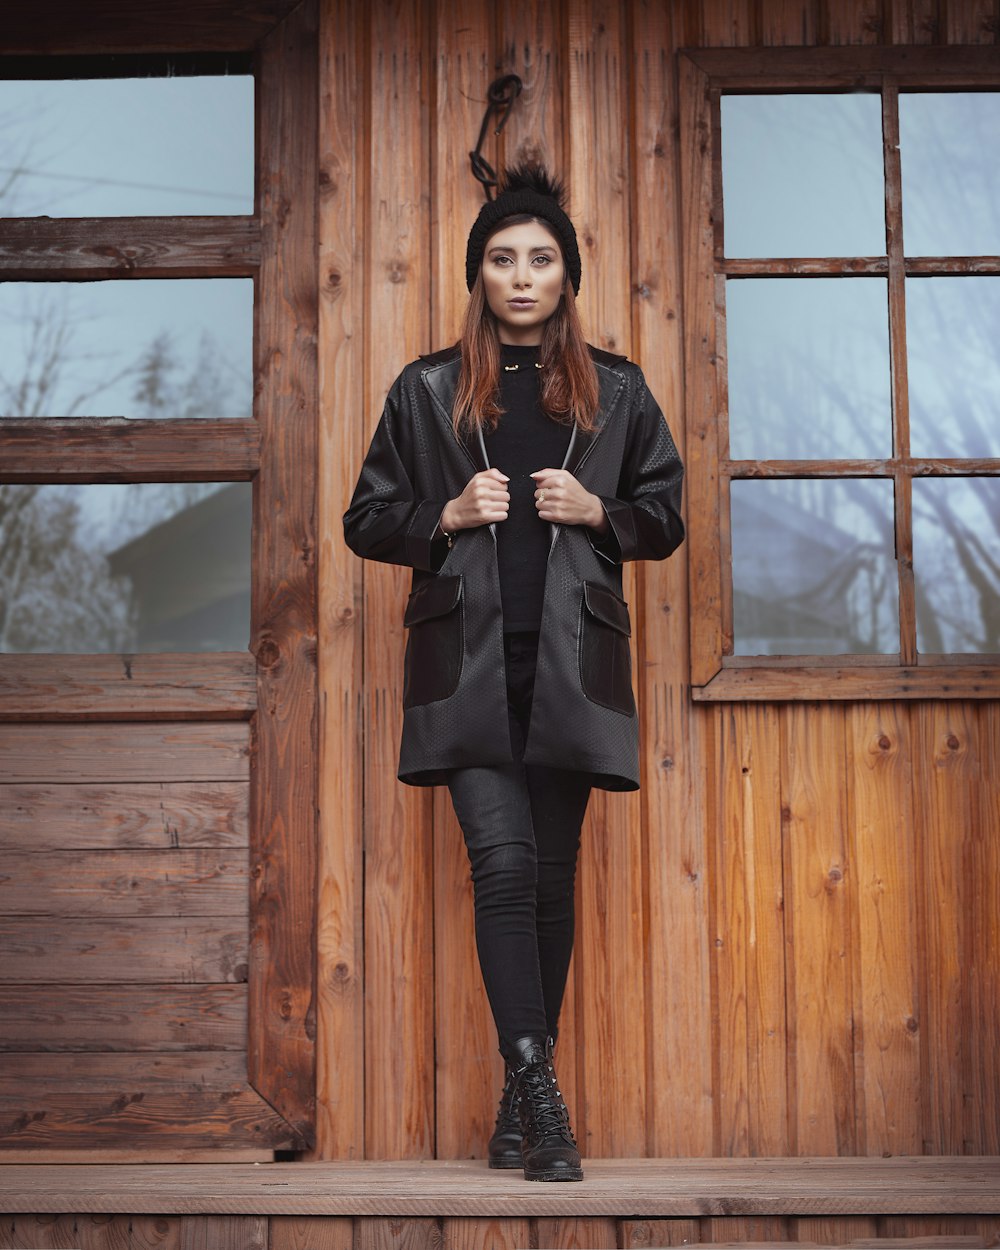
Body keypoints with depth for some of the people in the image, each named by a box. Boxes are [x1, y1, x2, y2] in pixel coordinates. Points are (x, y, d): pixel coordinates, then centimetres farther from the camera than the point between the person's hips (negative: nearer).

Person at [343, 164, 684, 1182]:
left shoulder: (616, 391, 10)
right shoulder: (427, 390, 8)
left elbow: (666, 519, 14)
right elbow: (367, 522, 10)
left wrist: (595, 511, -6)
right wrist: (447, 516, -8)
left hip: (569, 664, 2)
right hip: (468, 660, -1)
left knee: (552, 872, 4)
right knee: (503, 860, -16)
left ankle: (520, 1098, 15)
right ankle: (541, 1094, -15)